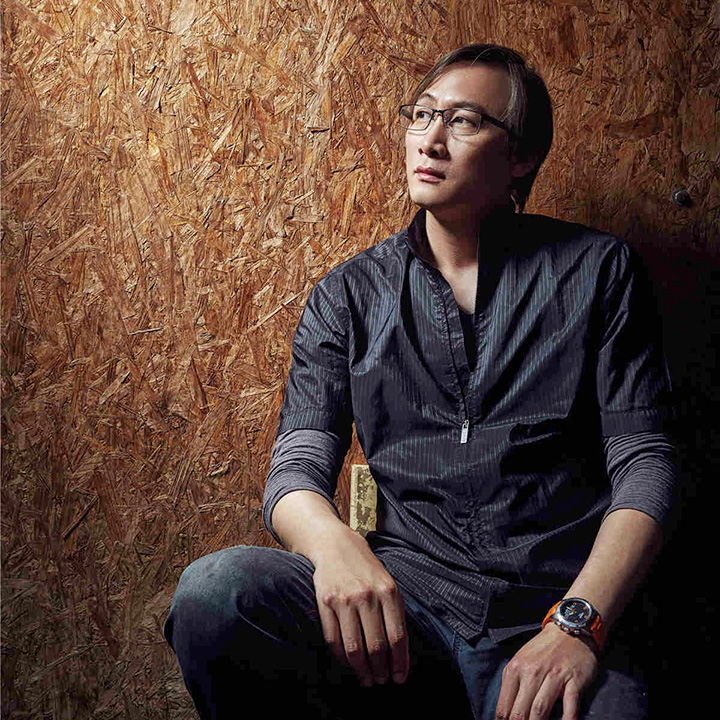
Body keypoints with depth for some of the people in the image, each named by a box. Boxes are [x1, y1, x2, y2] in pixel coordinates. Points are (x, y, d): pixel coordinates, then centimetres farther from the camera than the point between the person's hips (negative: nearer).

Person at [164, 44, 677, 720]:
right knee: (213, 593, -24)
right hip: (405, 596, 3)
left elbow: (644, 463, 2)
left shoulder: (597, 271, 8)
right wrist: (335, 544, -22)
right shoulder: (349, 295, 12)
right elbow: (298, 463, 4)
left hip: (552, 614, -2)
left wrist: (579, 622, -14)